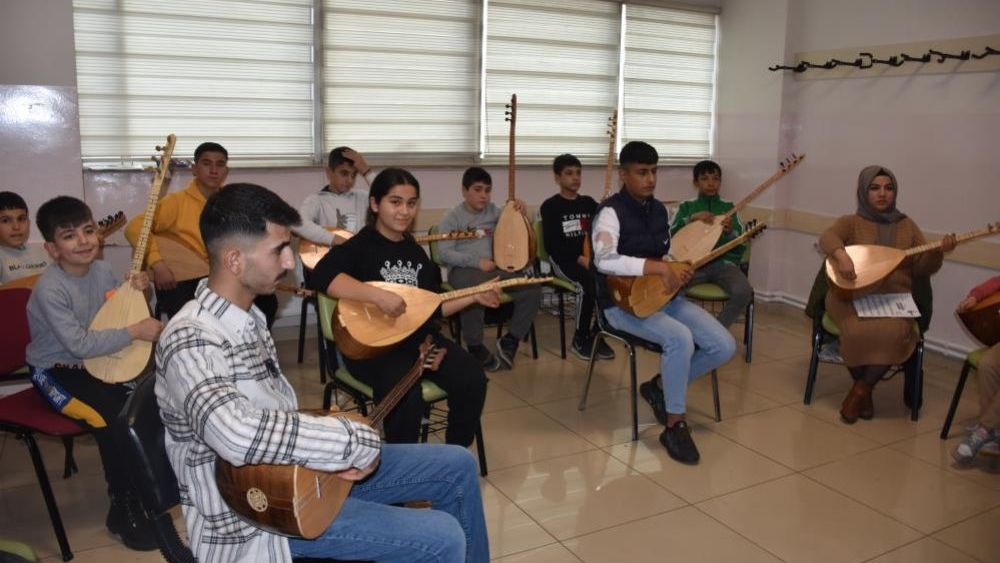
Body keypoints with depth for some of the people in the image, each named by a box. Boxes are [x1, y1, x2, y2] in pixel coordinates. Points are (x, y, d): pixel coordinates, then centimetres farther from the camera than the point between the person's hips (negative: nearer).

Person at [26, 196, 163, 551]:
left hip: (96, 363, 7)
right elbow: (80, 345, -29)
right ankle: (123, 512, -9)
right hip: (55, 373, -7)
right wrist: (135, 332, -28)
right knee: (115, 421, -25)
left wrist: (138, 292, -11)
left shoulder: (101, 270, -3)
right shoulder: (50, 290, -23)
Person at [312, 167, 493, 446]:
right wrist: (379, 295, -35)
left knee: (472, 379, -15)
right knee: (407, 395, -33)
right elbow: (322, 275, -29)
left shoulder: (415, 251, 14)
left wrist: (474, 297, 9)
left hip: (419, 338, 6)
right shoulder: (360, 246, -8)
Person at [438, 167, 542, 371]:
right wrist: (477, 261, -19)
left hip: (495, 267, 5)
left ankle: (509, 340, 1)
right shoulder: (453, 216, -3)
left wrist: (518, 212, 4)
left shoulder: (493, 210, 13)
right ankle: (475, 347, -17)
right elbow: (444, 252, -11)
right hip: (464, 269, -5)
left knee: (532, 289, -15)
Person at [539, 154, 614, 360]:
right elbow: (551, 245, -10)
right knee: (588, 284, -32)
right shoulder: (550, 206, -2)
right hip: (563, 259, -5)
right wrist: (579, 259, -19)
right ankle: (580, 340, -13)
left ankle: (596, 335, -7)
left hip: (590, 257, 5)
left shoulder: (589, 203, 14)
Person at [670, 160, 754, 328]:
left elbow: (742, 245, 7)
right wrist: (692, 218, -13)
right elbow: (671, 233, 1)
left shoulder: (728, 207, 14)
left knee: (743, 292, -30)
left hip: (723, 262, 1)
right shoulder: (686, 206, 14)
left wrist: (730, 231, -14)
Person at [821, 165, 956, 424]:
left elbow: (923, 269, 12)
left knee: (895, 333, -32)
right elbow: (828, 237, -18)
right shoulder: (850, 222, 5)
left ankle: (861, 389, -12)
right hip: (852, 296, -2)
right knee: (859, 332, -34)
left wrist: (939, 251, -9)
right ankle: (866, 393, -7)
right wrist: (841, 254, -40)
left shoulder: (907, 226, 15)